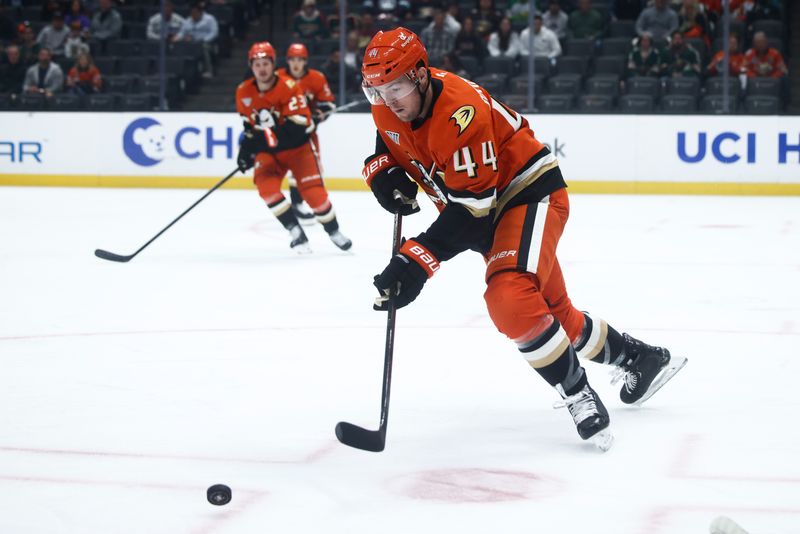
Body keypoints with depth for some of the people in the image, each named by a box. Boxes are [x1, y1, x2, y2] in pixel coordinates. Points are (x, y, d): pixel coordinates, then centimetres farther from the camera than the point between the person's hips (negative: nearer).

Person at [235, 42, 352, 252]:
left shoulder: (288, 87, -22)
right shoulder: (243, 92, -6)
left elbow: (301, 124, -29)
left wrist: (266, 138, -36)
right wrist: (246, 146, -1)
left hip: (297, 147, -3)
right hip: (267, 151, 3)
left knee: (313, 191, -11)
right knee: (266, 186, -22)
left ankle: (333, 230, 15)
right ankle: (296, 231, -10)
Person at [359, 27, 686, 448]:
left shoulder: (461, 112, -32)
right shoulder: (388, 108, -7)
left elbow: (471, 207, -33)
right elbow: (385, 149, 15)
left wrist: (417, 261, -37)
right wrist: (383, 175, -10)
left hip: (531, 195, -9)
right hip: (491, 212, 9)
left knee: (510, 300, -31)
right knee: (552, 310, 18)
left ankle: (579, 396, -14)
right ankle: (640, 358, 39)